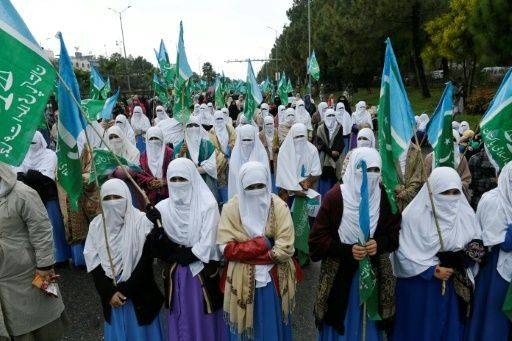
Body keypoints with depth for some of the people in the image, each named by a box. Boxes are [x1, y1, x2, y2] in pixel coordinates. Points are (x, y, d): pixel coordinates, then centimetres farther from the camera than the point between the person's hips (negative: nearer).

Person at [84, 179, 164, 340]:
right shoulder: (96, 225, -2)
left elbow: (145, 263, -13)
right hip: (110, 292, 3)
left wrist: (125, 291, -13)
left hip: (139, 293, -3)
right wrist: (109, 292, -9)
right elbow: (93, 263, -1)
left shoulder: (141, 222, -13)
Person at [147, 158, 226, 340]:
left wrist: (181, 255, -12)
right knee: (180, 317, 17)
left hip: (202, 270, -3)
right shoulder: (163, 208, -2)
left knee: (203, 317, 11)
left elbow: (207, 245, -15)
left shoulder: (207, 204, -13)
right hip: (176, 272, 3)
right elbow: (159, 246, -4)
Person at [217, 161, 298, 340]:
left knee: (273, 325, 18)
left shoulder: (279, 206, -11)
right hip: (243, 280, 0)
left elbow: (285, 249, -16)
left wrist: (246, 253, -18)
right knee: (244, 325, 16)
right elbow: (227, 248, -14)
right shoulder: (231, 208, -9)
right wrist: (261, 243, -20)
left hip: (274, 279, 1)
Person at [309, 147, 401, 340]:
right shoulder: (335, 197, -15)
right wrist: (347, 250, -23)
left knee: (368, 322, 19)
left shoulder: (384, 197, -6)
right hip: (339, 274, -2)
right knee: (339, 322, 14)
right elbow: (317, 239, -12)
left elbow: (396, 233, 4)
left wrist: (379, 244, -16)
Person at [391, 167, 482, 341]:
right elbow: (404, 253, -13)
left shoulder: (465, 213, -3)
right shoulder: (414, 215, -15)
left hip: (452, 286, 4)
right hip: (418, 285, -3)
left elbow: (477, 248, 1)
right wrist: (431, 270, -17)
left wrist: (454, 260, -16)